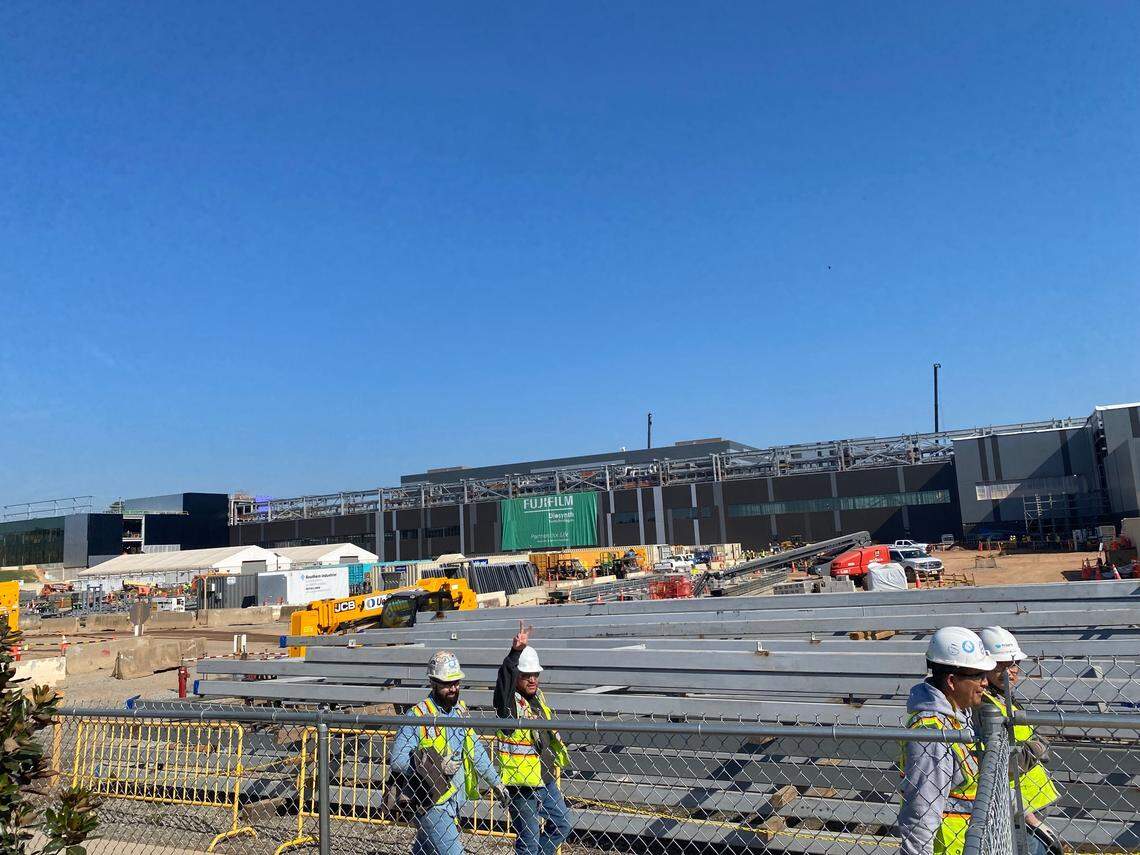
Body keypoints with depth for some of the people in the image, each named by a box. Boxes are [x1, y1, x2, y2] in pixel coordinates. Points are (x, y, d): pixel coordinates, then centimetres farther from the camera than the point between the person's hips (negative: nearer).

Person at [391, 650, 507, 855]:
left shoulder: (461, 710, 8)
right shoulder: (418, 715, -15)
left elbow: (474, 749, 16)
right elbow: (397, 760, -16)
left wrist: (496, 781, 15)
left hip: (455, 798, 7)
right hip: (431, 803, -7)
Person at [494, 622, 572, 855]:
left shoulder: (538, 696, 8)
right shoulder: (509, 701, -16)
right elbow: (505, 679, -39)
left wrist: (559, 753, 31)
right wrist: (515, 652, -53)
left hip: (547, 779, 8)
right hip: (522, 783, -8)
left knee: (562, 824, 20)